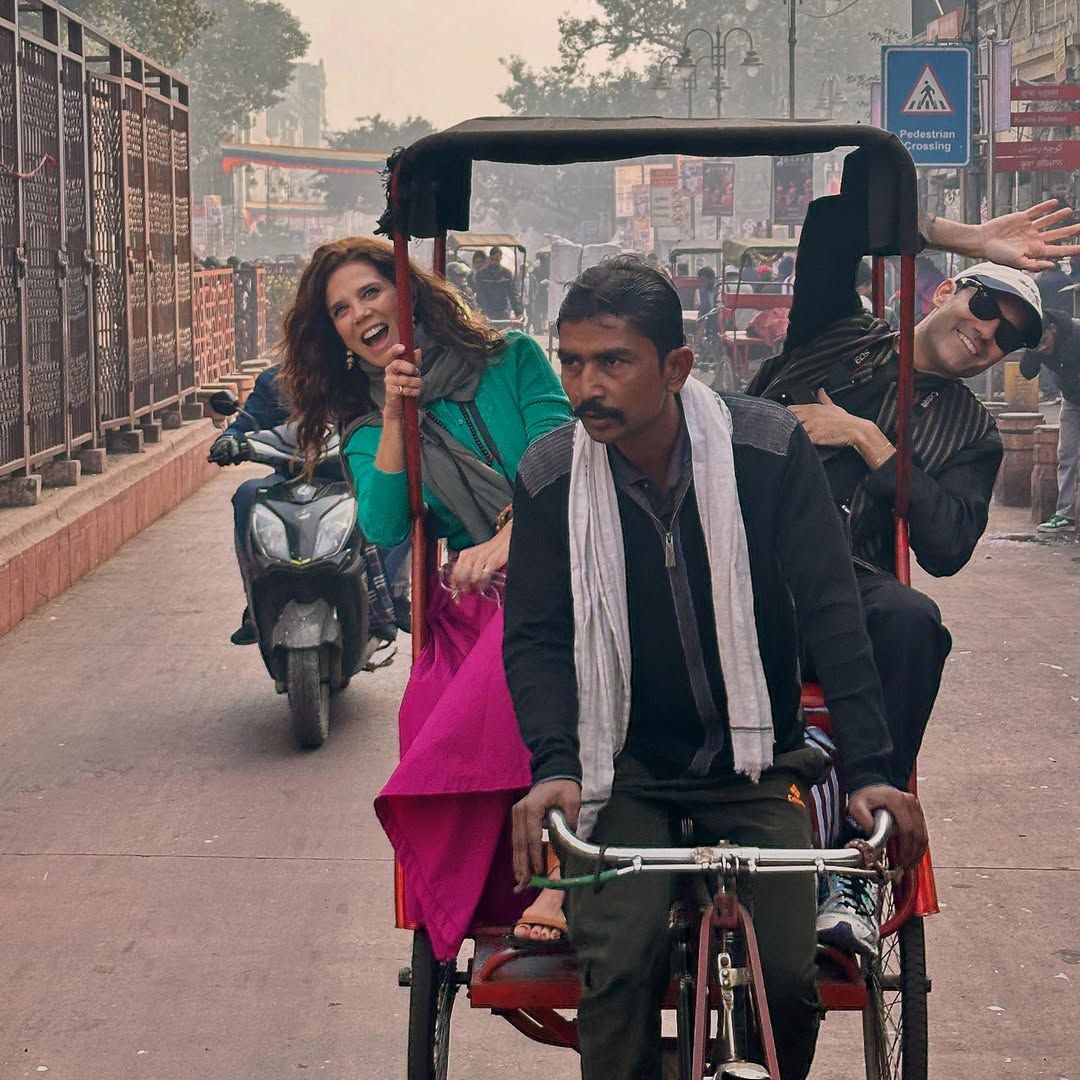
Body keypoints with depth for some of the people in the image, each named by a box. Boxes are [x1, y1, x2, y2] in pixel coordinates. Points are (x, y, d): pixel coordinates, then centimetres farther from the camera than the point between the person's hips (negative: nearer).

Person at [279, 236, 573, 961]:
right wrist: (394, 419, -1)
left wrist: (506, 541, -16)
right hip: (470, 602, 3)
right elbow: (384, 530, 4)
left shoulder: (511, 359, 13)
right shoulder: (366, 428, 21)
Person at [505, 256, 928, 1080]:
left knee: (787, 975, -13)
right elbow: (535, 635, -4)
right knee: (618, 967, -22)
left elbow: (830, 611, -11)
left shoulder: (770, 449, -11)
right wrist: (554, 764, -21)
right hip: (625, 770, 0)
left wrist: (870, 769, -19)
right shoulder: (550, 478, -6)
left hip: (756, 762, 0)